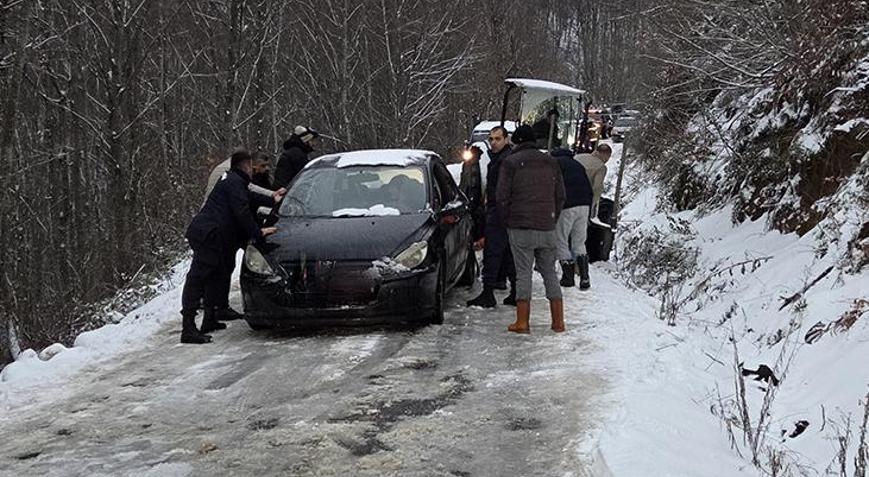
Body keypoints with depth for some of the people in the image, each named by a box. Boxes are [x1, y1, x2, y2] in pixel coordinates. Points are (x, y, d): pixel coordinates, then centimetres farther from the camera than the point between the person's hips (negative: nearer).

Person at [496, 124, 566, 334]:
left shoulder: (511, 162, -3)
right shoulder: (551, 162, 12)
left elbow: (502, 197, -6)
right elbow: (560, 196, 12)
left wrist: (509, 220, 6)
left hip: (521, 228, -4)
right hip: (547, 228, 4)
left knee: (523, 273, -1)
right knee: (550, 272, 10)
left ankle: (522, 322, -2)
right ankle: (558, 322, 9)